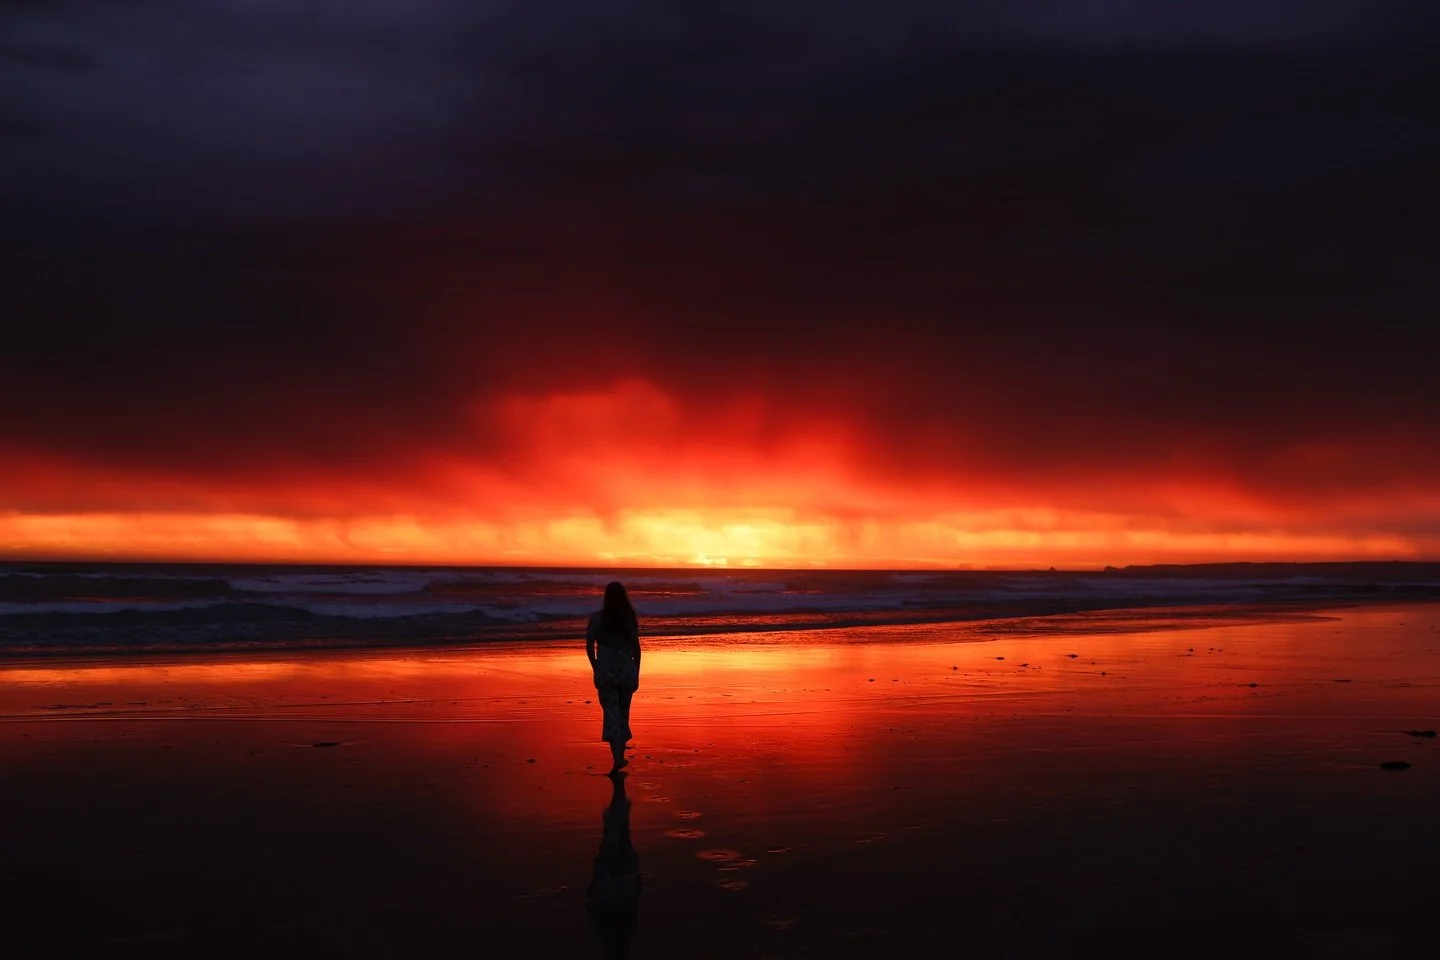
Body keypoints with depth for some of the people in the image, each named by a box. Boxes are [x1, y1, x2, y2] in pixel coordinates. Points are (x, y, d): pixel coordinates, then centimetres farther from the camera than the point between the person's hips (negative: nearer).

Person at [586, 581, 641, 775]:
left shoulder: (597, 617, -3)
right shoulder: (630, 618, 1)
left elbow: (589, 646, -3)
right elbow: (636, 648, 0)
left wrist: (595, 667, 11)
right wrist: (636, 674, 8)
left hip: (605, 670, -2)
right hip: (627, 670, 2)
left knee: (611, 712, -4)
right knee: (623, 713, 15)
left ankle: (617, 759, -19)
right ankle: (620, 756, 20)